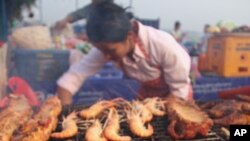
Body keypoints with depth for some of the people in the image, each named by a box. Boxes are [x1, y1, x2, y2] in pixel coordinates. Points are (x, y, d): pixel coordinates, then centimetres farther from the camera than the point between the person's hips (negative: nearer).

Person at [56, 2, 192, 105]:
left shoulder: (164, 46, -37)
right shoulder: (107, 47, -26)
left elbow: (180, 91, -25)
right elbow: (69, 79, -24)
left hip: (173, 98, -2)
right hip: (147, 92, 3)